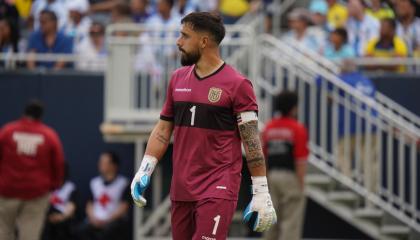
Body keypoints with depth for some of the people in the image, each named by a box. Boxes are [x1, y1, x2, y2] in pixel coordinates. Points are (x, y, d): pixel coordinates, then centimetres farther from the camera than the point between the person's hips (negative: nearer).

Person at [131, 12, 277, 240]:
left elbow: (252, 142, -7)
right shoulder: (178, 79, 11)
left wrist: (261, 193, -9)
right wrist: (144, 170, 6)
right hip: (180, 188, 6)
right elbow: (163, 129, 16)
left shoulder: (236, 84, -6)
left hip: (218, 189, -6)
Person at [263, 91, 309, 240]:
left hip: (272, 176, 6)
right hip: (291, 177, -6)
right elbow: (301, 160, -13)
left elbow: (263, 157, 11)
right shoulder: (298, 129, -9)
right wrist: (301, 185, -9)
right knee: (291, 222, -4)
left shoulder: (268, 128, 8)